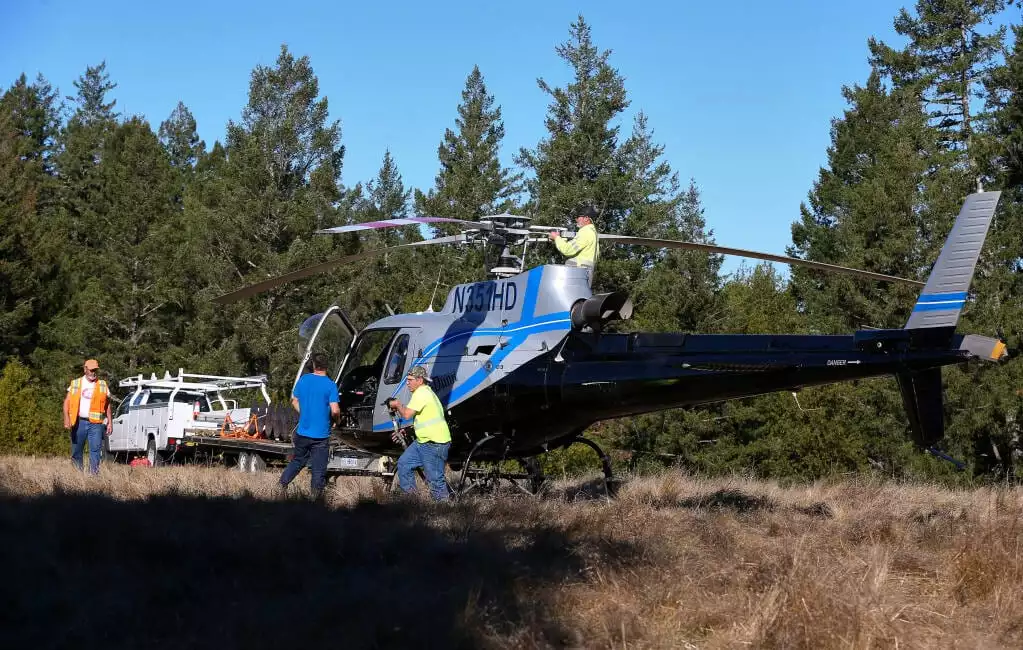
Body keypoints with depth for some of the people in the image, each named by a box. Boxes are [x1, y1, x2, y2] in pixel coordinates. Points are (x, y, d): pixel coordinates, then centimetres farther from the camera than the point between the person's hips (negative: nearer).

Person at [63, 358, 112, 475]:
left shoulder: (103, 385, 11)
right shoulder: (75, 384, 10)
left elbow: (107, 405, 14)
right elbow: (67, 402, 6)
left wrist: (110, 422, 5)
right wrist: (66, 418, -9)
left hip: (96, 423, -1)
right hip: (78, 422, 1)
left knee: (95, 450, -10)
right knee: (76, 451, 5)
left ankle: (93, 475, -11)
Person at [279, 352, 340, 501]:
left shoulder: (303, 380, 0)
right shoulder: (330, 385, -13)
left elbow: (294, 401, 11)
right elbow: (335, 410, -18)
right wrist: (335, 417, 3)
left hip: (303, 432, 4)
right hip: (320, 434, -4)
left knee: (297, 461, 23)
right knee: (318, 469, 3)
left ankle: (282, 485, 18)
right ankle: (316, 496, 1)